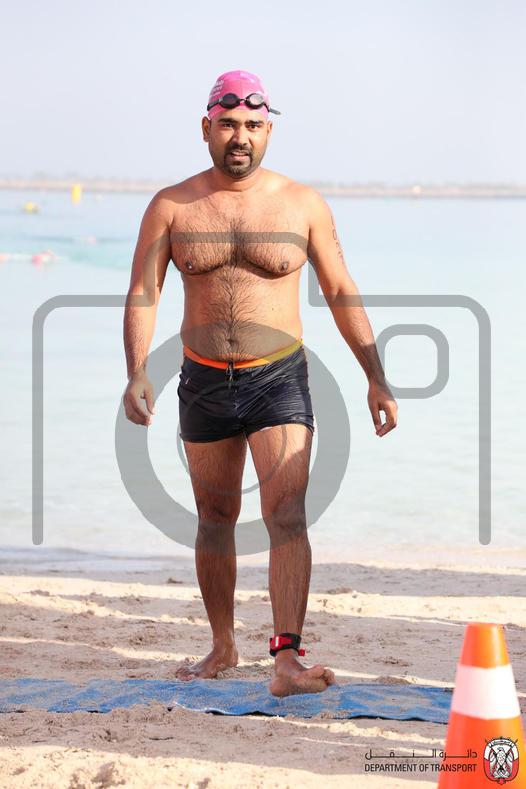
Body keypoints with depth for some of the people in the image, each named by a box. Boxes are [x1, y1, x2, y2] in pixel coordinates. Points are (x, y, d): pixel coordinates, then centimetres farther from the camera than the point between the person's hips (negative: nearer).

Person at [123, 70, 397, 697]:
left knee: (287, 516, -15)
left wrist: (376, 379, 2)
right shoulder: (171, 207, 0)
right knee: (215, 518, 14)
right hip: (203, 382, 2)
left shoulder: (303, 204, -1)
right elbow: (142, 295, -3)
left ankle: (286, 661, -21)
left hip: (280, 380, -2)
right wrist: (136, 375, -18)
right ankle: (223, 647, 30)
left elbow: (342, 293, 6)